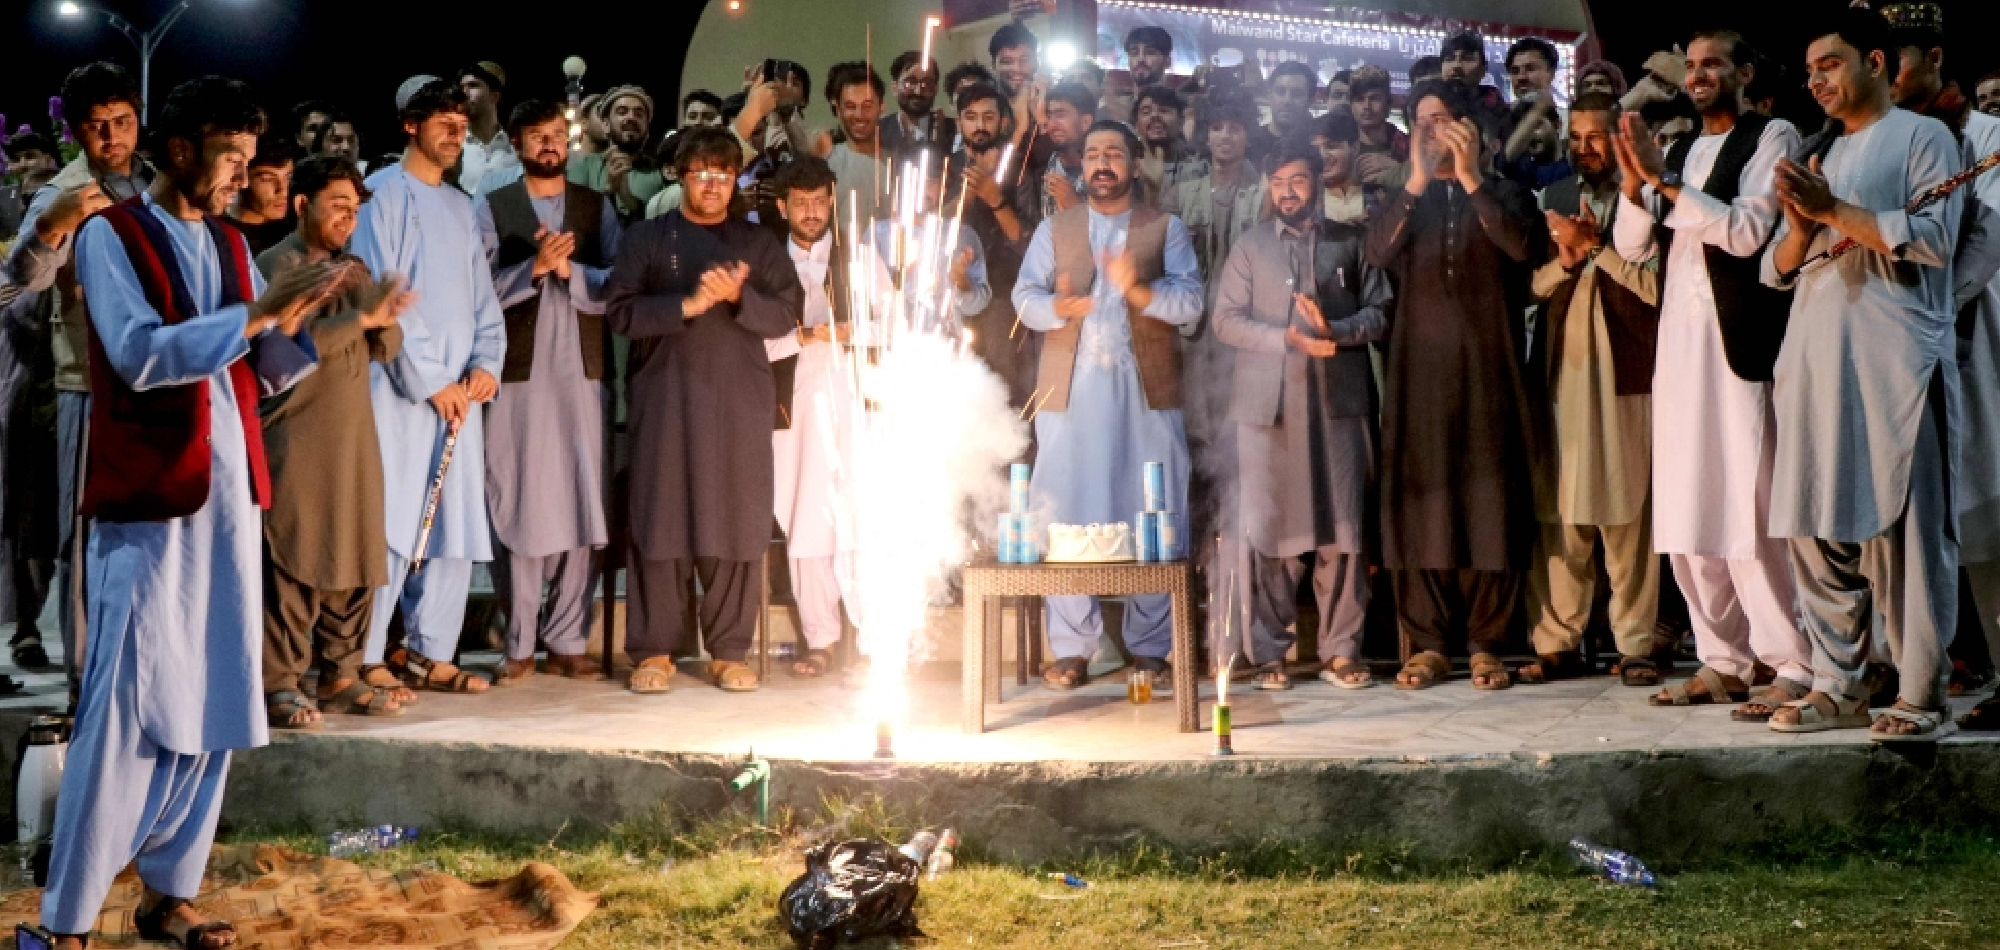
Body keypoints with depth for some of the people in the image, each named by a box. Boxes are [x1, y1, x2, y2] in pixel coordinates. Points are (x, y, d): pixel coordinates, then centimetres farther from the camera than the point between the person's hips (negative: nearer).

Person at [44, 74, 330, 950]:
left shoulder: (231, 246, 16)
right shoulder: (111, 235, -4)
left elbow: (269, 372, 13)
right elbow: (139, 353, -18)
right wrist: (256, 313, -21)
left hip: (228, 497, 7)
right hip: (147, 501, -7)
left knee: (211, 705, 8)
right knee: (127, 708, -8)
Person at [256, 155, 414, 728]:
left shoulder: (353, 270, 18)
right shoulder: (277, 265, -5)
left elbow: (388, 345, 11)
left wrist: (379, 310, -8)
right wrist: (363, 317, -21)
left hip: (354, 435, 7)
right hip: (297, 438, -7)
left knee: (355, 561, 8)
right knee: (294, 564, -8)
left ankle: (340, 676, 17)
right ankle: (280, 685, -4)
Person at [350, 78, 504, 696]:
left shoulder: (460, 206, 19)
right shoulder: (385, 193, -2)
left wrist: (486, 363, 0)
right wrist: (428, 381, -11)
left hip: (459, 391, 7)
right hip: (400, 387, -7)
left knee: (457, 523, 5)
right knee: (391, 521, -8)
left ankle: (429, 654, 11)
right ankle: (364, 657, -3)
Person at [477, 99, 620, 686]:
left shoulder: (597, 208, 13)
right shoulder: (491, 209, 8)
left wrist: (568, 268, -13)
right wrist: (535, 266, -16)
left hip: (583, 373, 2)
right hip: (518, 375, -2)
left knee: (581, 506, 0)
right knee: (520, 507, -3)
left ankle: (566, 643, 6)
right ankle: (519, 645, 4)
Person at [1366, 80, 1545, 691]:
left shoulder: (1503, 194, 12)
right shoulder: (1407, 200, 17)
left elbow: (1522, 246, -11)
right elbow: (1379, 253, -5)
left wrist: (1471, 179, -14)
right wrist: (1417, 182, -15)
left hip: (1487, 365, -1)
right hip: (1420, 366, 1)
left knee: (1490, 499, -4)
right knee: (1419, 500, -3)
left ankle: (1485, 644, 0)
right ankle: (1426, 644, 1)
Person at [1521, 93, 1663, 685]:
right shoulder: (1555, 199, 17)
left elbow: (1657, 285, -8)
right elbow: (1534, 283, 13)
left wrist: (1595, 248, -8)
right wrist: (1566, 258, -6)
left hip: (1625, 373, -4)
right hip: (1562, 371, 4)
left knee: (1627, 514, -3)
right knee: (1558, 515, 1)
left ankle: (1635, 642, 3)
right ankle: (1557, 642, 6)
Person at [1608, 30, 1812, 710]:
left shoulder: (1771, 138, 0)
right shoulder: (1677, 153, 19)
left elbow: (1748, 231, -14)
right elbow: (1632, 246, 12)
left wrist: (1664, 183, -16)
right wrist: (1634, 183, -6)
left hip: (1740, 340, -7)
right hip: (1677, 342, 7)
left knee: (1751, 508, -11)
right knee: (1685, 509, 6)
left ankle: (1795, 666, -7)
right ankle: (1725, 660, 13)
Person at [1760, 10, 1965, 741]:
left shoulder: (1922, 137, 4)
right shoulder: (1818, 154, 22)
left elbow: (1934, 238, -10)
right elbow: (1778, 270, 19)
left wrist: (1835, 210, -10)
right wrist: (1800, 221, -2)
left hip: (1893, 359, -6)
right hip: (1816, 361, 6)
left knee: (1902, 525, -7)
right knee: (1816, 529, 4)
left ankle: (1921, 694, -4)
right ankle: (1838, 686, 10)